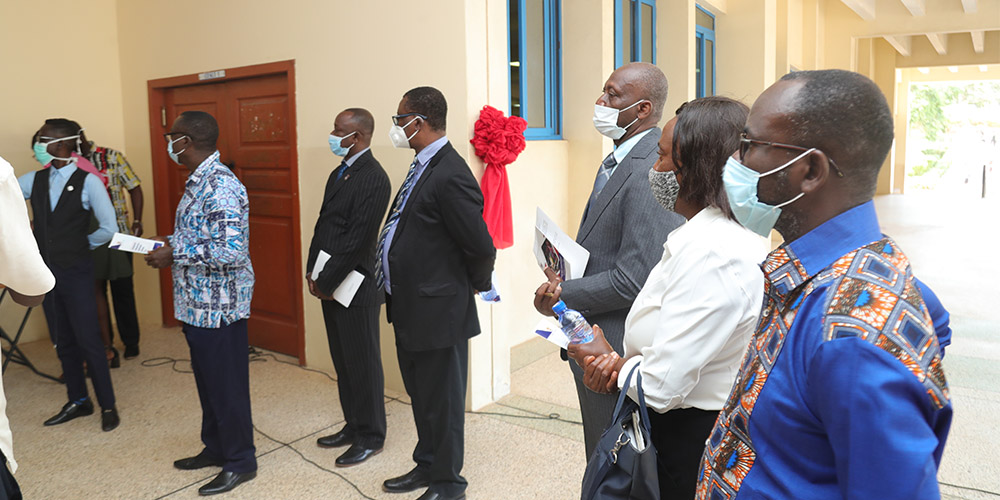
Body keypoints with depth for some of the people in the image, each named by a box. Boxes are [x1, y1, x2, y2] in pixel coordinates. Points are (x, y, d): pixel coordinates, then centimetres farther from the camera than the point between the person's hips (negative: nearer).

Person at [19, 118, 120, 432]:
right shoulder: (35, 180, 4)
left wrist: (80, 244, 0)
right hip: (46, 271, 6)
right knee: (63, 342, 14)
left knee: (88, 341, -1)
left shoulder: (87, 182, -12)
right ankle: (78, 401, 28)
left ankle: (108, 406, 12)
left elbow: (108, 229, -11)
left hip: (76, 272, -5)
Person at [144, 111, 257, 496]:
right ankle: (215, 448, 38)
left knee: (227, 385, 4)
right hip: (197, 305, 10)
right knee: (207, 380, 21)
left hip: (219, 307, -10)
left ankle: (240, 462, 20)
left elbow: (232, 250, -28)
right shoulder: (199, 181, 10)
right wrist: (170, 245, 5)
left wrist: (175, 255, -20)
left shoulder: (220, 186, -21)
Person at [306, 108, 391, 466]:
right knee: (342, 360, 17)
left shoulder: (373, 178, -17)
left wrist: (327, 282, -15)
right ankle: (353, 425, 32)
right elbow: (323, 224, 15)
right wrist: (313, 272, 7)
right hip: (330, 283, 9)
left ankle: (371, 436, 17)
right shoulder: (339, 173, 13)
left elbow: (358, 239, -20)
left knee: (362, 362, 3)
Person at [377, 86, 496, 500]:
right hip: (410, 308, 10)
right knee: (421, 397, 24)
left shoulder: (450, 175, -23)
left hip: (437, 311, -10)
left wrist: (476, 285, -5)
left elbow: (481, 247, -23)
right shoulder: (422, 167, 10)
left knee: (441, 403, 7)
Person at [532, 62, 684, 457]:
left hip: (618, 348, -10)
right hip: (593, 341, 10)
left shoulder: (650, 172, -22)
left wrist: (563, 295, -14)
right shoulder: (616, 161, 11)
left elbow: (635, 280, -25)